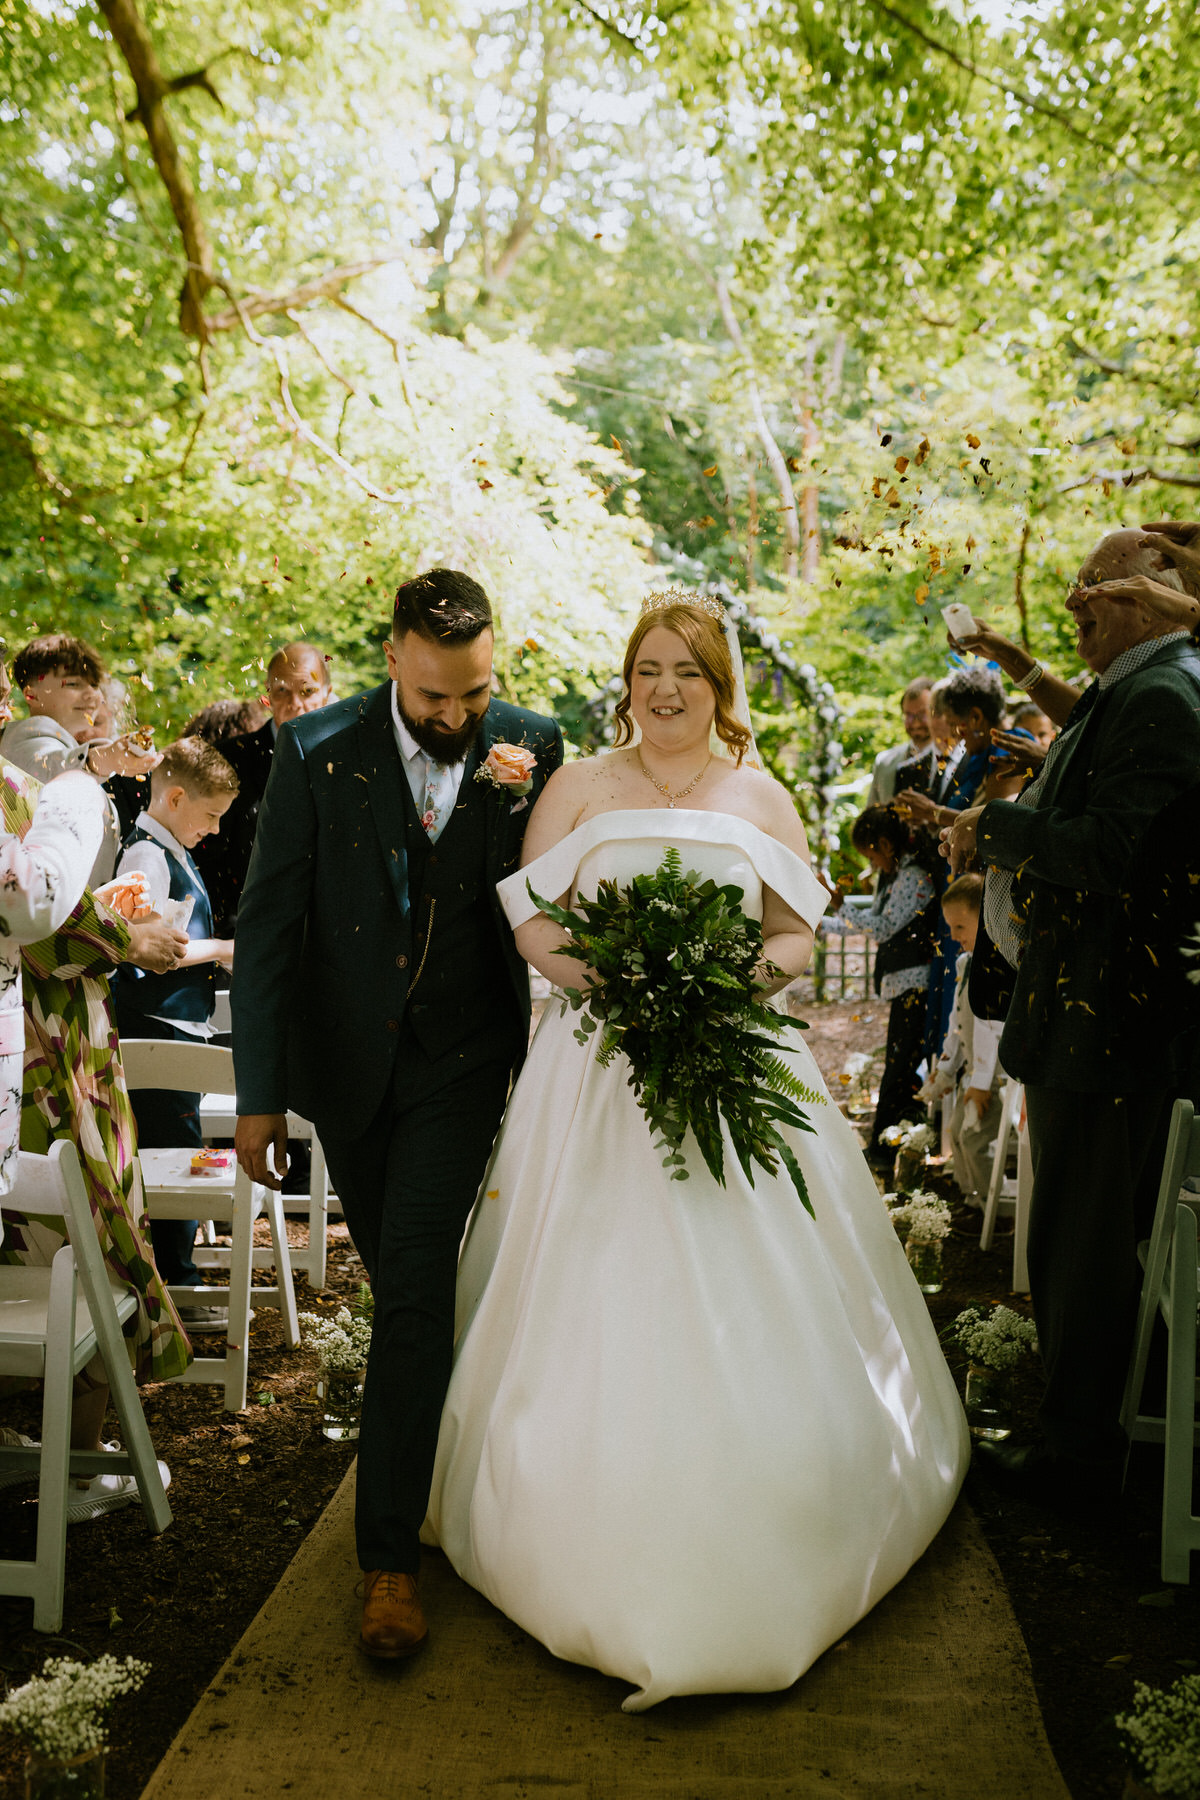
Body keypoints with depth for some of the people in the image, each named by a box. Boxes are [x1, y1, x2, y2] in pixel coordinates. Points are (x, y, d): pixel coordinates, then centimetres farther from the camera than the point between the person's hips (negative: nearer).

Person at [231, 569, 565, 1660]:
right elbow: (267, 924, -9)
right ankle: (443, 1445, 44)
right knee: (401, 1282, 17)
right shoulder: (318, 752, -12)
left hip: (461, 1059, -1)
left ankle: (392, 1550, 2)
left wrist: (519, 800, -15)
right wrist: (260, 1092, -9)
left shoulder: (533, 748, -9)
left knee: (415, 1289, -8)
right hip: (342, 1058, 2)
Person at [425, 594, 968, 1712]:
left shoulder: (760, 799, 11)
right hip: (601, 1067, -1)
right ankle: (608, 1554, 10)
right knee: (598, 1314, -4)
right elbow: (529, 923, 0)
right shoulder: (579, 787, 5)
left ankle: (750, 1559, 14)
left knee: (749, 1312, -1)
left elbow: (799, 933, 10)